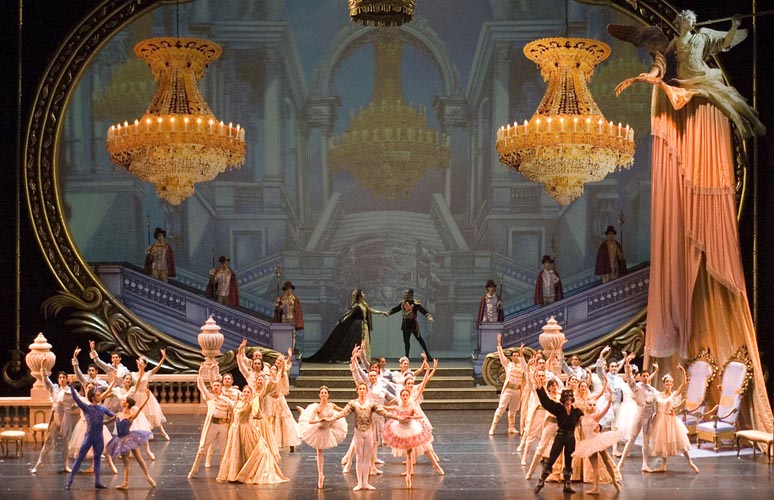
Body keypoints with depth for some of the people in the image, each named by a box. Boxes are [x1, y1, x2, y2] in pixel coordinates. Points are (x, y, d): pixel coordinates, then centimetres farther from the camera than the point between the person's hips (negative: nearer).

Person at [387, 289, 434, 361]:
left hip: (413, 324, -6)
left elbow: (422, 310, -23)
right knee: (406, 340, 8)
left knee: (419, 339, 0)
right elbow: (395, 309, 16)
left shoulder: (414, 303, -13)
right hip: (405, 324, 6)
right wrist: (388, 313, 12)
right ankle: (406, 357, 18)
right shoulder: (403, 303, 6)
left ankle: (428, 355, 7)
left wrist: (428, 316, -36)